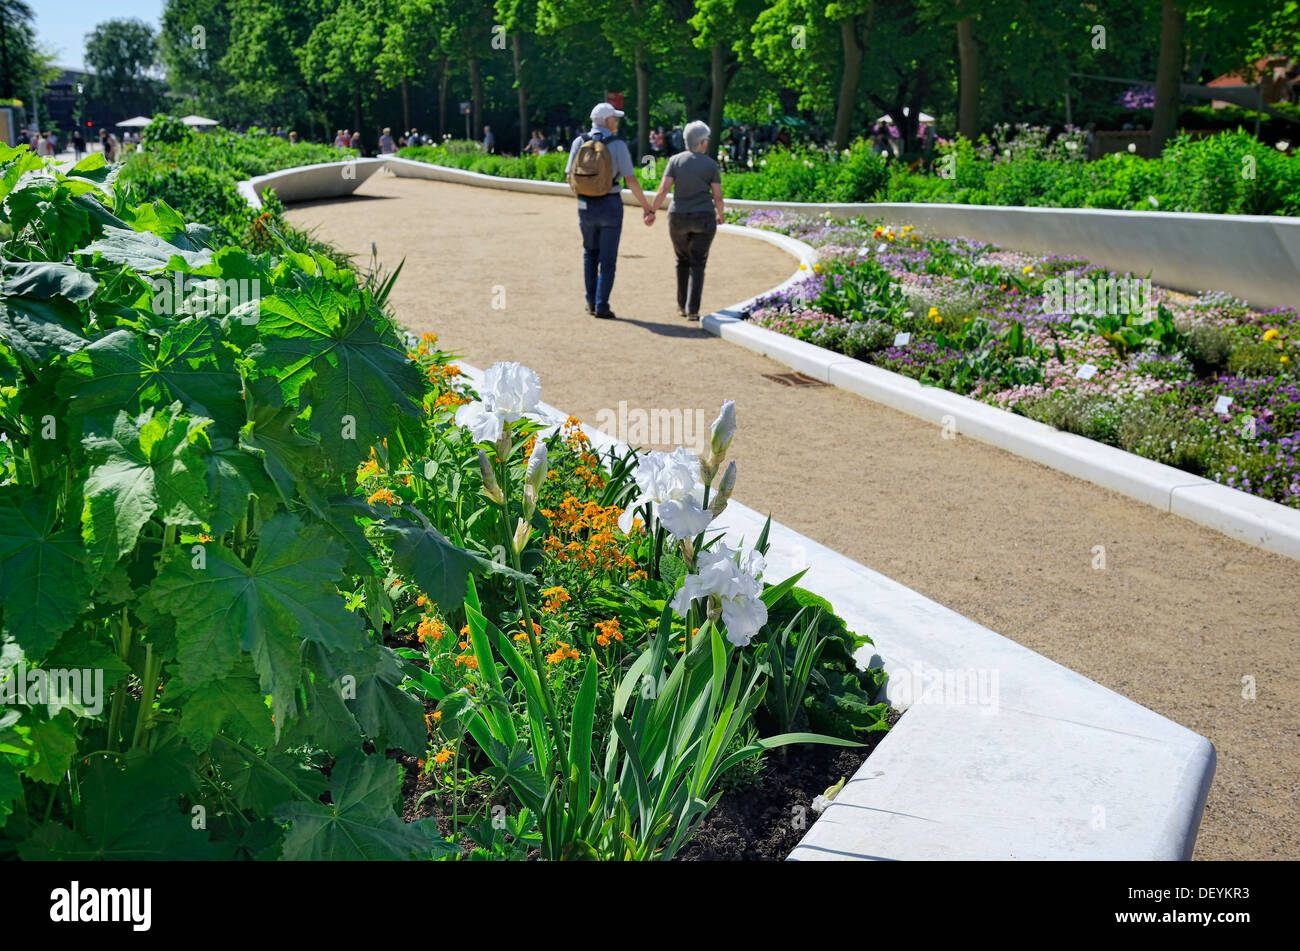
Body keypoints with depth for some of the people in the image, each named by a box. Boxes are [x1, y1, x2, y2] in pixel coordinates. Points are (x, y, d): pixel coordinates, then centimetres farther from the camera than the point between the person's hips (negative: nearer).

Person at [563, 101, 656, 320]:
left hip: (585, 206, 3)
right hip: (610, 205, -3)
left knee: (590, 253, 21)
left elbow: (570, 177, 3)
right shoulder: (618, 145, -10)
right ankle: (601, 306, 1)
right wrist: (646, 206, -4)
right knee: (608, 259, 4)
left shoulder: (579, 142, -1)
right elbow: (631, 180, -13)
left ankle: (591, 301, 17)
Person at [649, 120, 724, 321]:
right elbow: (718, 196, -4)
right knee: (697, 265, 5)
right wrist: (720, 214, 14)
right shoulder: (711, 165, -5)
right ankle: (692, 310, -7)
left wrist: (651, 211, 2)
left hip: (678, 219, 2)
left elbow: (663, 190, -10)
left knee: (683, 260, 21)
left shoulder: (675, 161, -3)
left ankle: (682, 306, 22)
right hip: (704, 219, -1)